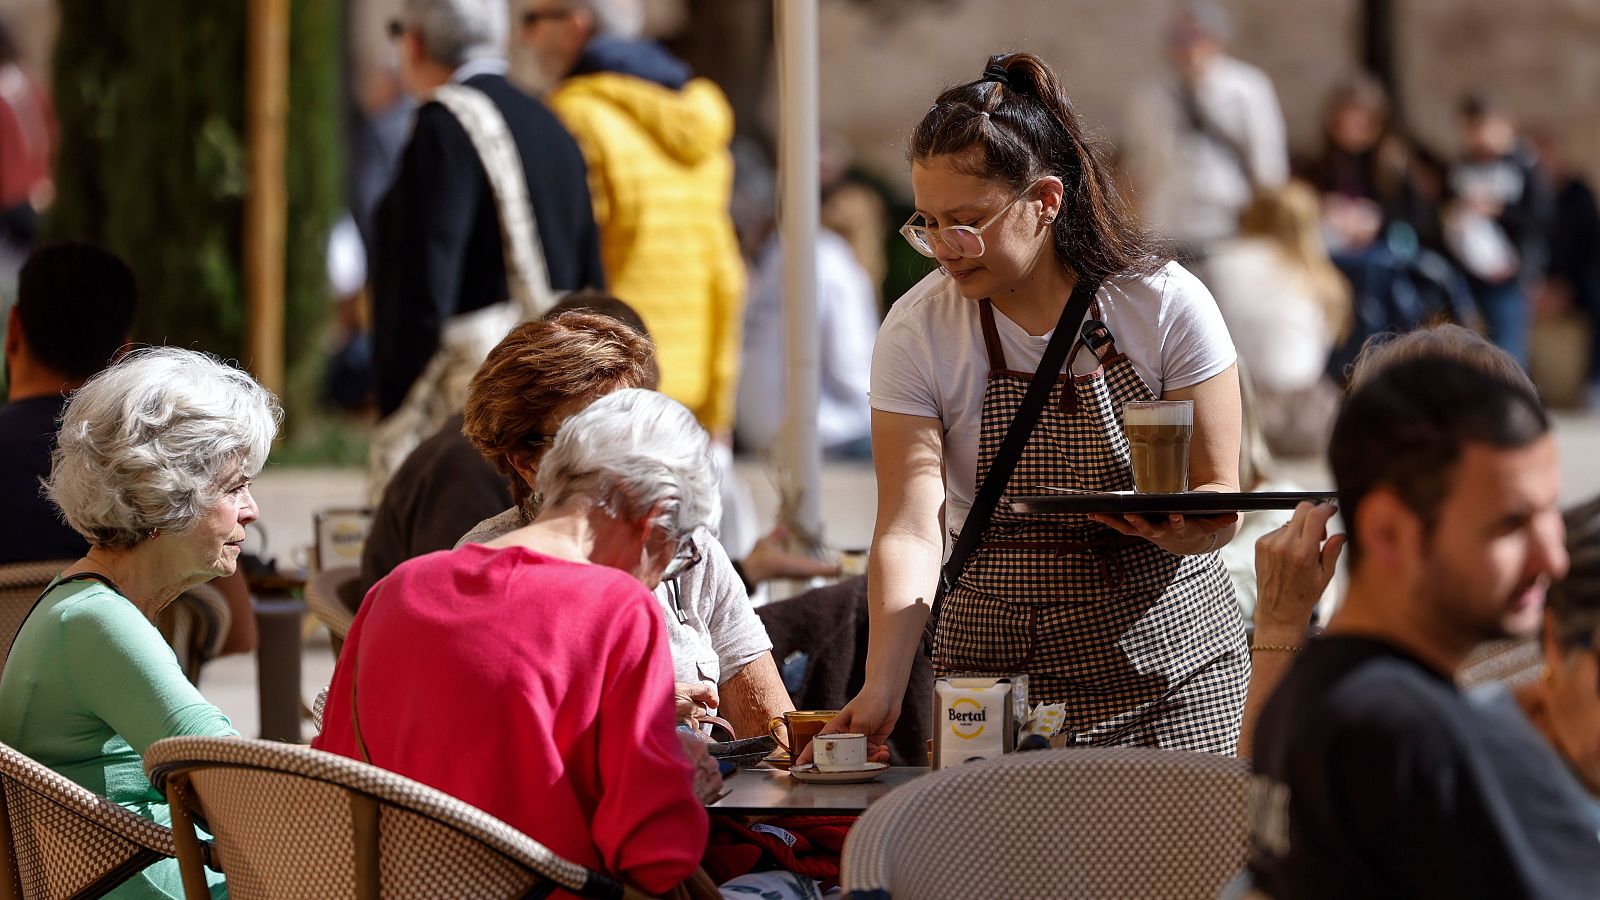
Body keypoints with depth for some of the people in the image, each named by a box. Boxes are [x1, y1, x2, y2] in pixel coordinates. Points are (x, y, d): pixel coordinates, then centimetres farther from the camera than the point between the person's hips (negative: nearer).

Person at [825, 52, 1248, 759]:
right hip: (999, 667, 1)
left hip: (1171, 657, 0)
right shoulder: (918, 332, -8)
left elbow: (1219, 503, -6)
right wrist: (881, 690, -29)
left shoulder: (1166, 305, -9)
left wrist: (1171, 525, -31)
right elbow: (910, 528, -15)